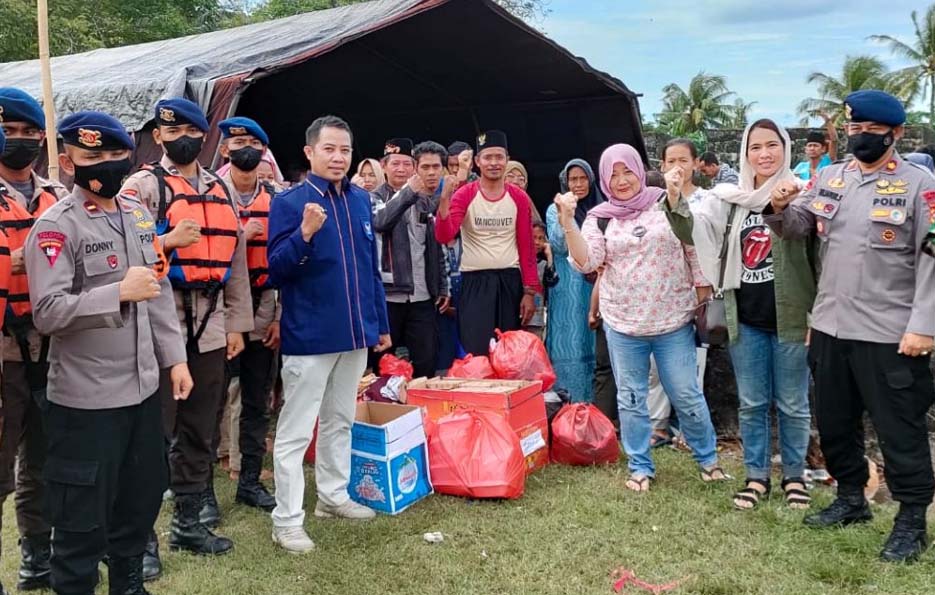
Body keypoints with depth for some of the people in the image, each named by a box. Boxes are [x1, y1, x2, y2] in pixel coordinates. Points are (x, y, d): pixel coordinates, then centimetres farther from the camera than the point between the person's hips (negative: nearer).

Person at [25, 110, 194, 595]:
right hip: (86, 397, -7)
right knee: (83, 515, 6)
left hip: (143, 386, 7)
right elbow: (47, 312, -20)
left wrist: (174, 357, 10)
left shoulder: (139, 213, 10)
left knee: (144, 494, 19)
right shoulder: (55, 226, -12)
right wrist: (119, 292, -22)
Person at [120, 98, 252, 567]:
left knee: (199, 430, 14)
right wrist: (169, 241, -22)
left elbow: (235, 258, 14)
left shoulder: (221, 189, 15)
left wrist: (236, 322, 11)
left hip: (210, 326, 6)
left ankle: (189, 522, 27)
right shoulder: (143, 185, -2)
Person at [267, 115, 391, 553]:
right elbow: (276, 270, -14)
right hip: (309, 336, -6)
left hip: (355, 332, 6)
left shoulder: (361, 200, 8)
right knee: (295, 431, 1)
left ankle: (333, 496, 34)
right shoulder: (288, 202, -9)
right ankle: (287, 520, 10)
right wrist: (304, 234, -30)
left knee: (340, 421, 18)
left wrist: (381, 323, 14)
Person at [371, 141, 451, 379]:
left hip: (424, 297, 4)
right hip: (391, 294, -3)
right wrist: (409, 193, -30)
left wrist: (443, 288, 15)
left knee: (426, 364, 2)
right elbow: (378, 223, -24)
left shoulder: (441, 204, 11)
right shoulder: (400, 198, -3)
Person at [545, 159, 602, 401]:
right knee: (570, 346, -4)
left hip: (597, 286, 3)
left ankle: (594, 404, 12)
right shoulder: (556, 210, 4)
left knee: (595, 346, 4)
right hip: (568, 288, -3)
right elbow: (559, 247, -8)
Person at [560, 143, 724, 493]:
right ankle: (640, 466, 23)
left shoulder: (668, 204, -2)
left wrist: (703, 297, -3)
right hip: (622, 323, 2)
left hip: (674, 320, -2)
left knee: (687, 395, 5)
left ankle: (708, 458, 26)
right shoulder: (600, 217, 3)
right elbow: (586, 262, -9)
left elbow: (696, 249, 1)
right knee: (630, 398, 10)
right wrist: (567, 221, -19)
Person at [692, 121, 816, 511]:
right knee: (751, 404, 13)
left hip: (790, 317, -3)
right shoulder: (730, 199, 5)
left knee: (791, 404, 10)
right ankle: (757, 476, 26)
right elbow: (694, 230, 0)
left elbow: (800, 230, -19)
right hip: (745, 319, 3)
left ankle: (794, 476, 28)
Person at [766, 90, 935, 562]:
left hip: (888, 333, -6)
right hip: (830, 326, 6)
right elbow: (797, 228, 12)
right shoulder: (829, 178, 9)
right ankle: (851, 499, 36)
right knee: (834, 421, 17)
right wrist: (779, 208, -12)